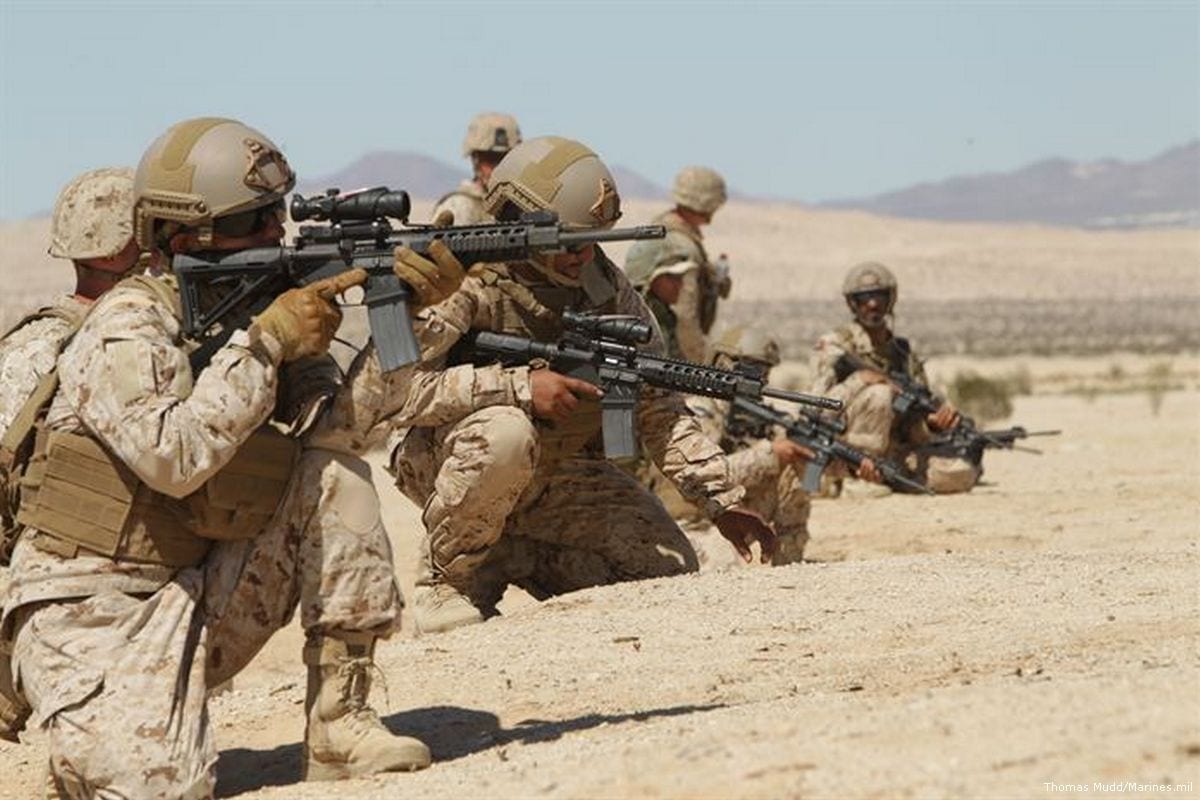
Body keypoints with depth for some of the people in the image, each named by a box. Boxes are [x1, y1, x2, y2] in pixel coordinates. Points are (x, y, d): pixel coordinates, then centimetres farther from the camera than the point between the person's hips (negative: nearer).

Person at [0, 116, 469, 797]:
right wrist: (265, 342, -25)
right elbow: (174, 458, -31)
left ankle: (339, 723, -9)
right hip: (91, 611, -7)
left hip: (194, 602, 7)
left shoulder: (254, 312, 6)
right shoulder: (129, 328, -16)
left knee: (332, 466, -12)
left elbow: (346, 405, -3)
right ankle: (85, 728, 9)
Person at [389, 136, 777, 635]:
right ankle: (443, 578, -16)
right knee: (504, 433, -40)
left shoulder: (606, 286, -5)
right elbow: (401, 385, -31)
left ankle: (512, 558, 7)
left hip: (557, 474, 5)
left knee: (671, 570, -8)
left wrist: (723, 500, -10)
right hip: (445, 458, -5)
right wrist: (521, 385, -36)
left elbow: (659, 407, -1)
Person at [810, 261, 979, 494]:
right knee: (878, 393, -32)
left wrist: (935, 422, -15)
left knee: (963, 473, -19)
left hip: (896, 452, 5)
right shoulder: (836, 346, -3)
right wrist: (859, 381, -29)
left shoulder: (904, 355, 12)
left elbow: (916, 429, 8)